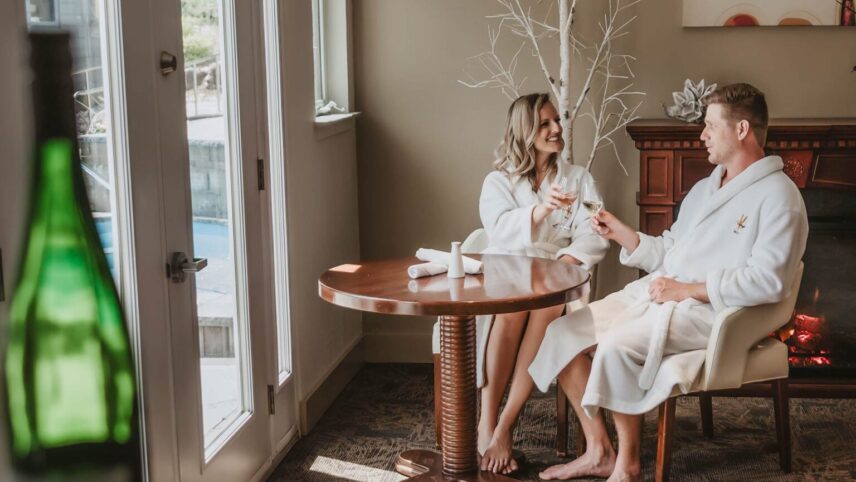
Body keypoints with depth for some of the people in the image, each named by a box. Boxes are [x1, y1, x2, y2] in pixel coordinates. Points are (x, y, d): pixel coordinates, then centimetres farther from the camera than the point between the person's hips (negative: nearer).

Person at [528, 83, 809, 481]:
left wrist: (686, 290, -18)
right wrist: (621, 233, 9)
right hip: (652, 295, 9)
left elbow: (767, 281, -19)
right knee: (563, 332, -5)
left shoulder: (777, 195, -9)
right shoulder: (704, 187, 20)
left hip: (709, 312, -9)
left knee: (618, 344, -32)